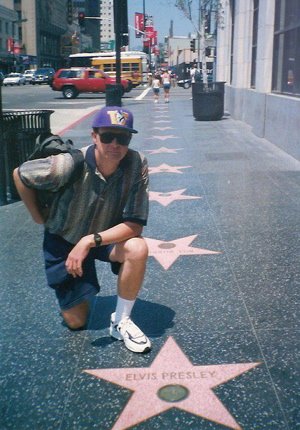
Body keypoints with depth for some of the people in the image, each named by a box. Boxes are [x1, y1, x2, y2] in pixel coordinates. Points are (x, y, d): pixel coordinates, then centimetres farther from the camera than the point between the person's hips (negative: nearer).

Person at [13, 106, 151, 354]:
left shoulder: (137, 164, -27)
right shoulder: (69, 165, -30)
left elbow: (134, 224, -26)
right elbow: (20, 175, -13)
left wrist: (90, 241, -35)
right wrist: (38, 217, -4)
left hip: (107, 236, 1)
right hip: (64, 240, -1)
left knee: (138, 248, -34)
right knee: (76, 322, 3)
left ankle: (121, 322, -11)